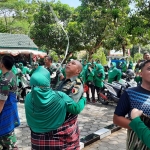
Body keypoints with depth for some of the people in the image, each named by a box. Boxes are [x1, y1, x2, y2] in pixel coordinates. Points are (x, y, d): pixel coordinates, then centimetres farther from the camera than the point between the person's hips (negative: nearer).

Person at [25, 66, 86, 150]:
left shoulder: (28, 98, -13)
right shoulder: (59, 97, -20)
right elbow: (76, 109, -8)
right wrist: (83, 99, 11)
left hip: (38, 141, 3)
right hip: (58, 140, -2)